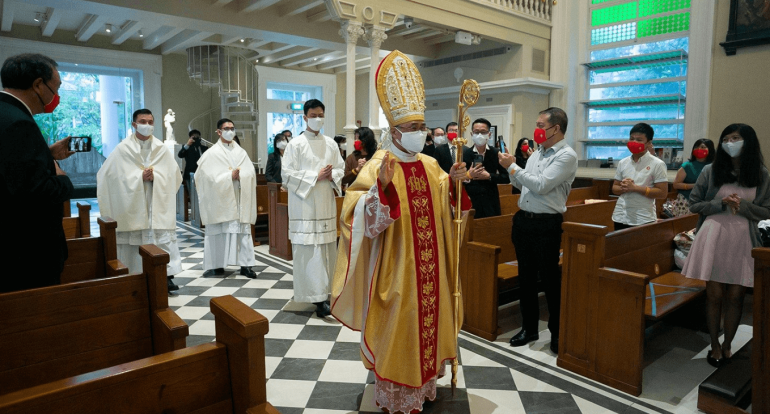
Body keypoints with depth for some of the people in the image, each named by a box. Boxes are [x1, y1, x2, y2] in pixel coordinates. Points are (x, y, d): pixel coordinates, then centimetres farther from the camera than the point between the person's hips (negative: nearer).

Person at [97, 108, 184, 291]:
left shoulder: (162, 149, 6)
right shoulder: (123, 149, 1)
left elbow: (174, 175, 5)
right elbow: (114, 176, -4)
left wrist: (155, 177, -12)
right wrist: (140, 177, -13)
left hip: (158, 205, 1)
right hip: (133, 205, -1)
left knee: (163, 240, -3)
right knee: (135, 241, 1)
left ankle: (166, 276, 1)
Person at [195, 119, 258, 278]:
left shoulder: (241, 152, 11)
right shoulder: (212, 153, 1)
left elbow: (251, 172, 2)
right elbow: (211, 176, -9)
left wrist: (239, 175, -15)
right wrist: (230, 176, -14)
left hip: (240, 199, 3)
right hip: (220, 199, -2)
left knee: (242, 231, 0)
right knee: (219, 231, 0)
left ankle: (245, 265, 2)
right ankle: (217, 265, 9)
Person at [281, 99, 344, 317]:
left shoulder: (331, 144, 11)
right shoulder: (295, 144, -2)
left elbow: (341, 169, 13)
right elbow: (287, 174, -7)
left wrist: (331, 176, -10)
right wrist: (316, 176, -13)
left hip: (326, 204, 5)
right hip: (304, 204, -4)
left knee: (327, 248, 7)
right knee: (309, 250, -6)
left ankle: (325, 291, 17)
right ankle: (316, 296, -4)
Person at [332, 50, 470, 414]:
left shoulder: (430, 165, 8)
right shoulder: (379, 165, -12)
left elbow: (440, 207, 18)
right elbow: (363, 217, -23)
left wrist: (451, 182, 1)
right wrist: (382, 185, -38)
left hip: (428, 266, 7)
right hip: (395, 268, -6)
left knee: (427, 320, 17)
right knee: (397, 327, 5)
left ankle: (422, 383, 38)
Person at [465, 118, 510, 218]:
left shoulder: (496, 153, 1)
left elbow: (507, 178, 0)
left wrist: (489, 176, -13)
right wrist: (468, 175, -19)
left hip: (491, 202, 1)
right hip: (470, 201, -1)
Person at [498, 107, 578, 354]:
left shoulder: (566, 155, -10)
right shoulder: (537, 153, 13)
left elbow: (540, 185, -20)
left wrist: (512, 167, -11)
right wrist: (510, 168, 3)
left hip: (546, 225, -7)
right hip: (523, 220, 8)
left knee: (550, 279, 3)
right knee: (526, 277, 14)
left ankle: (557, 332, 20)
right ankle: (529, 328, 29)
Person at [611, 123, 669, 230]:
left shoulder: (657, 164, -4)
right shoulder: (623, 163, 9)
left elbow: (663, 193, -9)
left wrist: (635, 187, -15)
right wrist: (623, 188, -8)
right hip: (620, 217, 4)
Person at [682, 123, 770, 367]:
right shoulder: (711, 171, 0)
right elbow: (694, 204, 2)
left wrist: (742, 205, -13)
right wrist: (722, 203, -13)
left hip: (743, 240, 1)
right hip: (714, 237, -1)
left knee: (735, 296, 7)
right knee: (714, 295, 5)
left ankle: (727, 345, 25)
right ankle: (715, 346, 21)